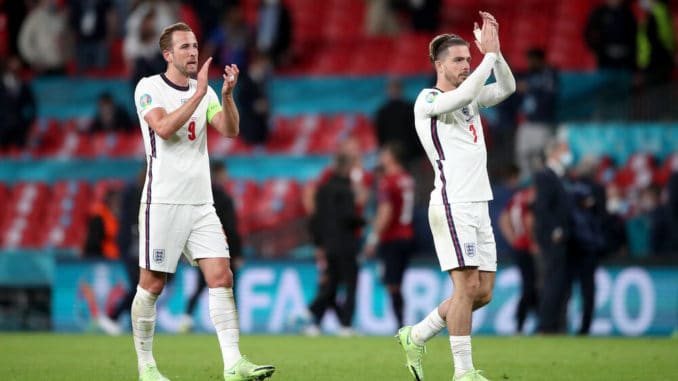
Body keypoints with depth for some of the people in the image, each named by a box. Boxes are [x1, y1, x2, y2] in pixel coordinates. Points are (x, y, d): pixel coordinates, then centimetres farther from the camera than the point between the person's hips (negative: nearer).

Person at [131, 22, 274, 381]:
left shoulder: (203, 90, 13)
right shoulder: (149, 88, -4)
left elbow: (229, 129, 0)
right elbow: (164, 128, -21)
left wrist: (227, 94, -16)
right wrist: (199, 93, -23)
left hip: (201, 203, 5)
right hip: (163, 201, -5)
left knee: (221, 276, -7)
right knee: (152, 284, 0)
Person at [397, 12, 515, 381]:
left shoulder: (469, 98, 18)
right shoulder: (428, 100, -7)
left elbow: (507, 88, 9)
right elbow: (465, 93, -24)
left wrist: (494, 51, -3)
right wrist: (489, 54, -18)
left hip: (478, 205, 8)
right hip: (453, 205, -8)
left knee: (483, 291, 5)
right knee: (467, 284, -13)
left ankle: (416, 336, 20)